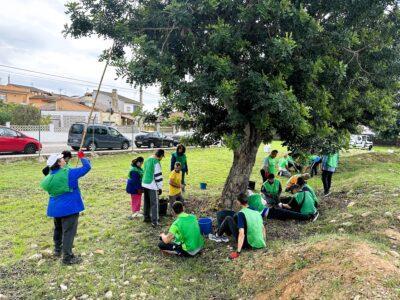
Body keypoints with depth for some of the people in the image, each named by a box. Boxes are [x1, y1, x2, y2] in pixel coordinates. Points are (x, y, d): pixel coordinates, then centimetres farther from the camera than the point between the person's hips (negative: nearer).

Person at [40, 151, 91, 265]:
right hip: (69, 208, -7)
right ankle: (67, 257, 0)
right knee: (69, 231, -3)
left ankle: (58, 250, 41)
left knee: (58, 229, 25)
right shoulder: (69, 173, -17)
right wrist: (82, 157, 3)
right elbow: (87, 167, -13)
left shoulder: (50, 177, 2)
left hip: (55, 208, 7)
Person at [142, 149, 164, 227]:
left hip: (145, 184, 8)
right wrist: (160, 187, -11)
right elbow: (158, 176, -18)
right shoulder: (156, 162, -18)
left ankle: (146, 217, 32)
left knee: (146, 202, 20)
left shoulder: (147, 160, 9)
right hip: (152, 186, -8)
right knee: (154, 204, -2)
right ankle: (154, 222, 1)